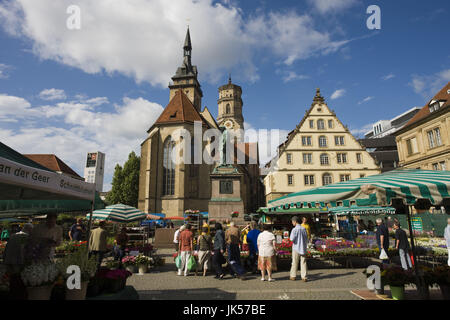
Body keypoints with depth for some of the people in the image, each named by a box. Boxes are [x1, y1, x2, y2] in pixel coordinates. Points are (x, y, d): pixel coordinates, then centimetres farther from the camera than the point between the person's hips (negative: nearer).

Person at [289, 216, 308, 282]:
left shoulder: (294, 229, -15)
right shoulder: (304, 229, 0)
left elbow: (292, 239, -19)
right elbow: (306, 238, 6)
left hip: (296, 248, -4)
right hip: (303, 248, 4)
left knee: (295, 262, 8)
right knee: (303, 263, 7)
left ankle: (293, 276, 18)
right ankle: (304, 277, 6)